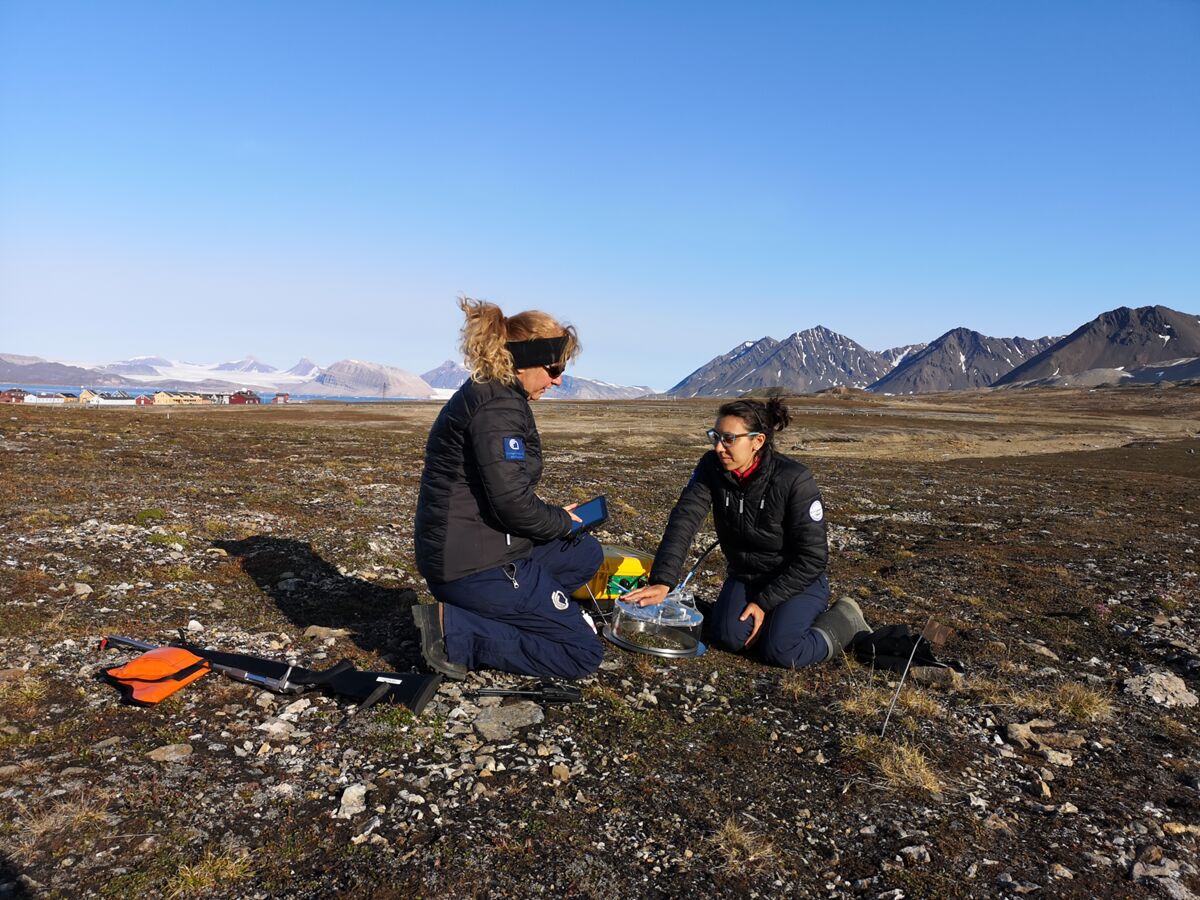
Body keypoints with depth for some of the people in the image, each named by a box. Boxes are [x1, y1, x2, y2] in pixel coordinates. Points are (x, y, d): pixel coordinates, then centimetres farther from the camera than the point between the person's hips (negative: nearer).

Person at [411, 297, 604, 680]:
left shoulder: (485, 394, 13)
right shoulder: (497, 406, -19)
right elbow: (511, 502, -24)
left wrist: (550, 514, 6)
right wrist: (561, 520, -5)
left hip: (460, 553, 10)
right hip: (475, 566, -10)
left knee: (586, 554, 20)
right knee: (583, 653, -2)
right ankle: (456, 632, -8)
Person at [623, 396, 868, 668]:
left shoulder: (795, 480, -25)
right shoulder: (712, 467, -14)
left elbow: (812, 556, -20)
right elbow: (683, 519, -24)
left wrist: (765, 602, -21)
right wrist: (661, 582, -36)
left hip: (797, 580, -4)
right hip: (744, 576, 4)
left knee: (780, 651, -25)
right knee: (729, 636, -21)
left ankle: (844, 619, 5)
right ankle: (778, 615, 10)